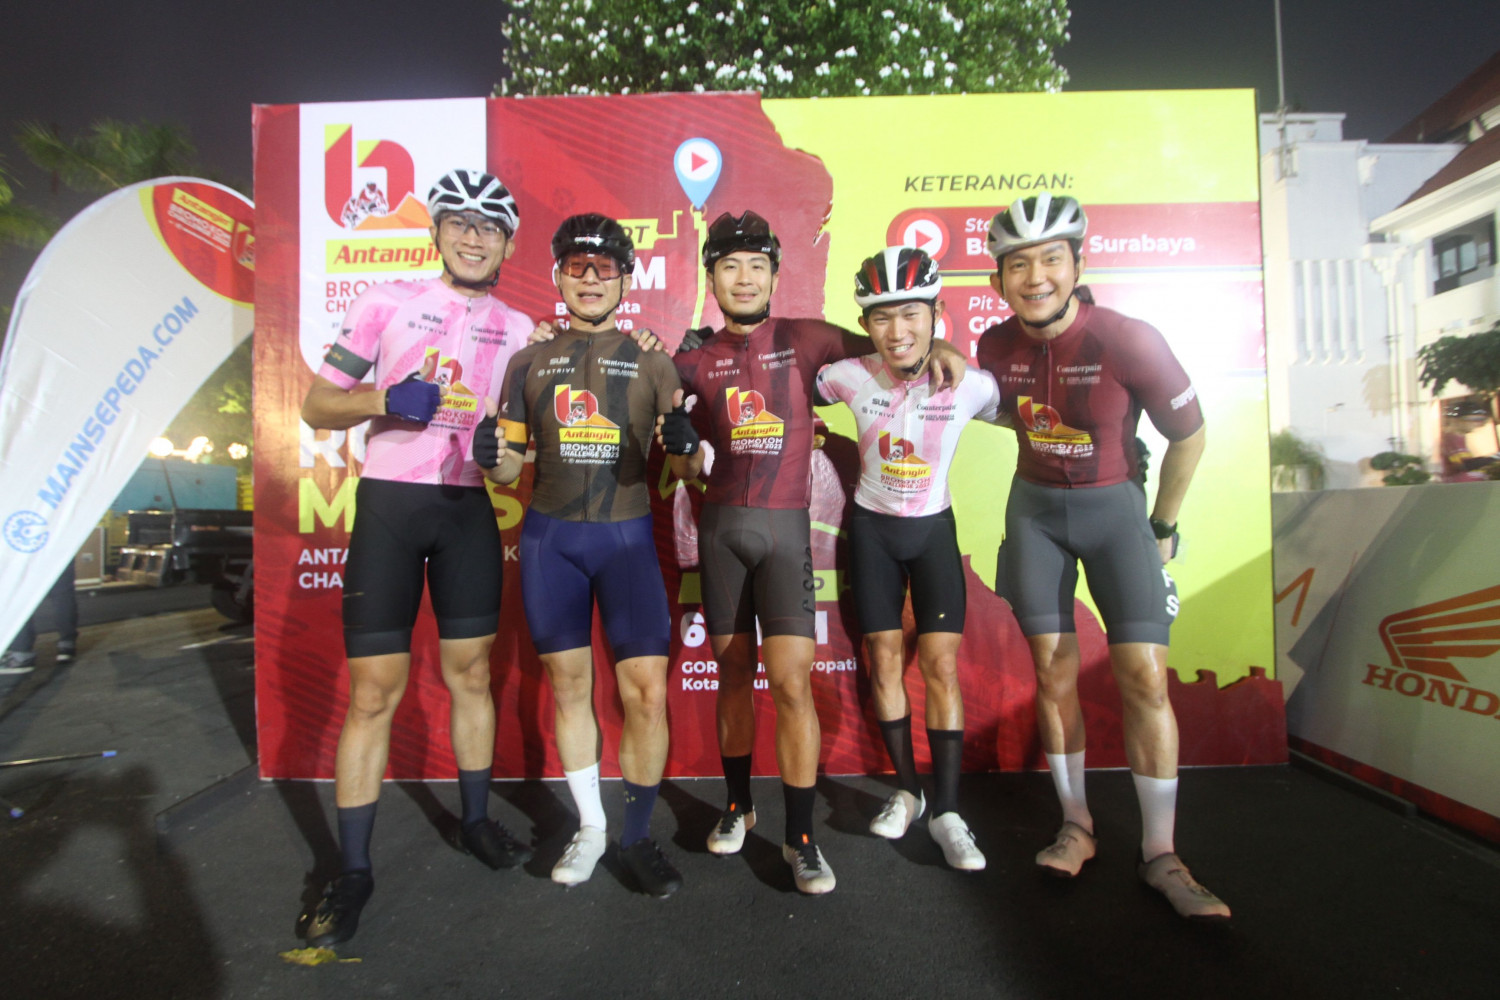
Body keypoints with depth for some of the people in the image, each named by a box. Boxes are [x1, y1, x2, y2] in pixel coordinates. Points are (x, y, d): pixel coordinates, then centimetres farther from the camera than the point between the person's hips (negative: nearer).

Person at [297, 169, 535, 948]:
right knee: (376, 689, -3)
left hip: (469, 509, 3)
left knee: (471, 671, 11)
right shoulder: (387, 301, 2)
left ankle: (477, 822, 29)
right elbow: (316, 405, 1)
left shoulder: (518, 329, 10)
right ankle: (352, 870, 11)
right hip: (390, 502, -3)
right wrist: (383, 399, -17)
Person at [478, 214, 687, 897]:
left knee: (646, 692, -5)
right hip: (549, 538, 2)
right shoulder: (529, 363, 12)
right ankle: (590, 828, 26)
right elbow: (511, 465, 13)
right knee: (569, 686, 9)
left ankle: (638, 836, 15)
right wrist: (490, 457, -10)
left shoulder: (651, 364, 7)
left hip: (626, 536, -1)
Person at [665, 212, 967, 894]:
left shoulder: (804, 339, 3)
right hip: (721, 525, 3)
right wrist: (678, 445, -4)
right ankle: (738, 805, 31)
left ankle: (800, 836, 6)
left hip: (785, 527, -2)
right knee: (733, 671, 12)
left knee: (791, 682, -9)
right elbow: (663, 421, 20)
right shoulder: (697, 361, 9)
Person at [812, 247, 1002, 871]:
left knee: (940, 665, -4)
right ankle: (906, 790, 25)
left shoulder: (972, 385, -15)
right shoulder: (850, 376, -13)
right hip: (872, 529, 1)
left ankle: (947, 811, 9)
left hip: (933, 531, -1)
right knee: (884, 660, 7)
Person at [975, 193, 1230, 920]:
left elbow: (1189, 436, -7)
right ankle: (1076, 826, 18)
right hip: (1034, 510, 3)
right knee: (1053, 671, 4)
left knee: (1144, 676, -8)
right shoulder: (996, 346, -9)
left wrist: (1163, 526, 1)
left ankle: (1161, 855, 6)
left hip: (1114, 507, -3)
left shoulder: (1128, 341, -21)